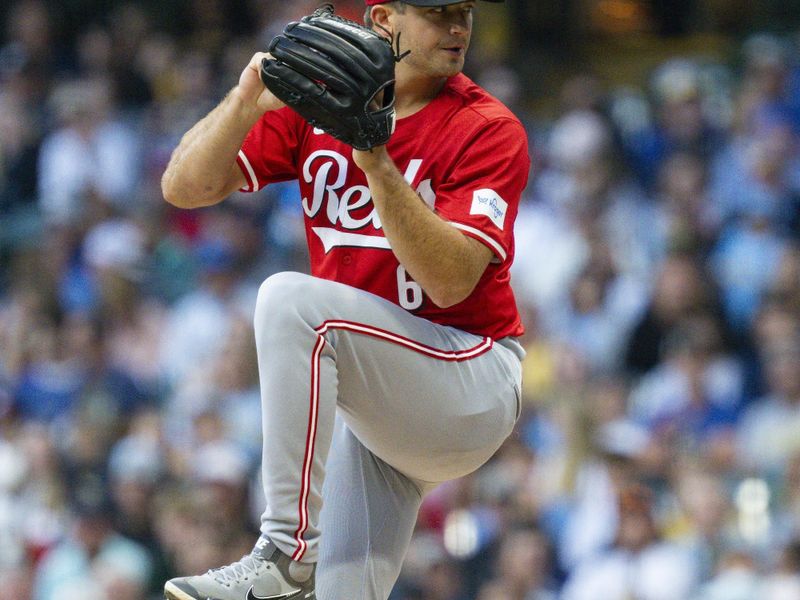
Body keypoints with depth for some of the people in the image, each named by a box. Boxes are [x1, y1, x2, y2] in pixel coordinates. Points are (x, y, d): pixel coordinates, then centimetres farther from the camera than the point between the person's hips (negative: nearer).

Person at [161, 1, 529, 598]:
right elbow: (185, 187, -3)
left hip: (475, 386, -5)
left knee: (292, 301, -28)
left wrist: (376, 160, -30)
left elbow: (450, 281, -22)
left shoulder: (489, 128, -10)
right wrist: (248, 102, -20)